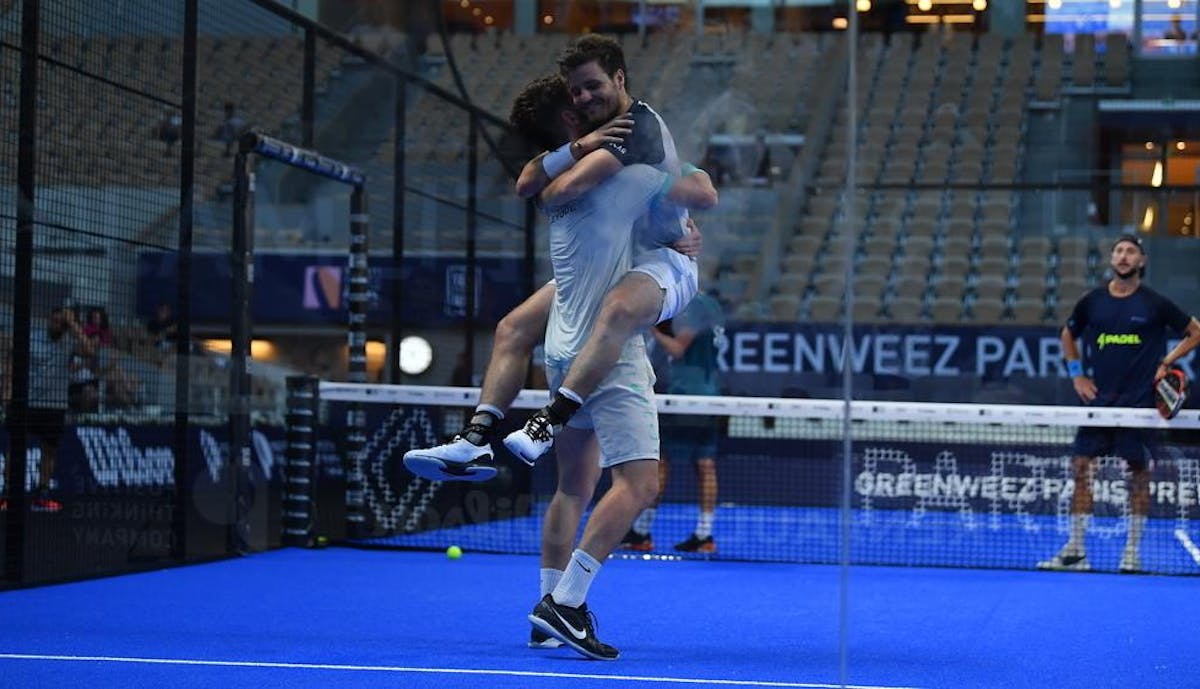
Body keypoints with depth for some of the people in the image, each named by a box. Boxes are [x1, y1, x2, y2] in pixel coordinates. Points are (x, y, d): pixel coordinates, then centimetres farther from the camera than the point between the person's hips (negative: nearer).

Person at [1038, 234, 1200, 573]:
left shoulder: (1155, 303, -2)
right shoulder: (1092, 301, 5)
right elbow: (1069, 335, 22)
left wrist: (1167, 362, -2)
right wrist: (1077, 374, 11)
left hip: (1139, 401, -2)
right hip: (1098, 399, 2)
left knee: (1139, 471, 3)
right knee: (1082, 468, -2)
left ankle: (1133, 551, 13)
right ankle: (1075, 551, 3)